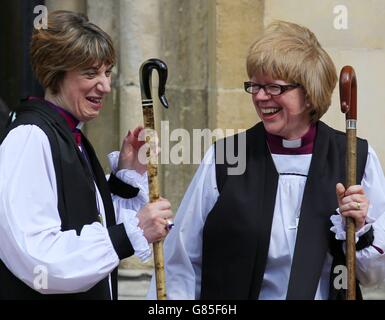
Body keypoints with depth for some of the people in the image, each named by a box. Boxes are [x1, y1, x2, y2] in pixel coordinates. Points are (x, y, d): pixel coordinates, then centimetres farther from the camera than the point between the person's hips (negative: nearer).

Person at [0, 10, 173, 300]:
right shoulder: (30, 138, -18)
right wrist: (133, 232, -22)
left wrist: (128, 175, 0)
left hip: (90, 293, 8)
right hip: (43, 294, -8)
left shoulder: (72, 138, 8)